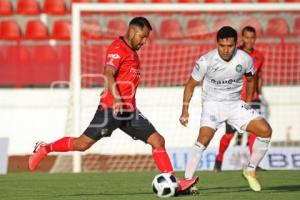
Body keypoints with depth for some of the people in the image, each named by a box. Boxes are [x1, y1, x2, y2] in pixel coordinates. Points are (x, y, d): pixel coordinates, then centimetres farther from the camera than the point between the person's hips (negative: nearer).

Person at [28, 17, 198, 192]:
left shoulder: (132, 51, 19)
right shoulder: (118, 48, -10)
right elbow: (108, 73, -26)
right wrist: (116, 98, -39)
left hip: (129, 111, 9)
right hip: (112, 109, -9)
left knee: (158, 141, -2)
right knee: (82, 144, -7)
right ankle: (44, 149, 13)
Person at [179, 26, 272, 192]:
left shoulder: (245, 59, -10)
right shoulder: (206, 61, -18)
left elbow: (250, 79, 12)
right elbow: (191, 85, -4)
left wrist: (248, 103, 11)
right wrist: (185, 110, -7)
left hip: (235, 104, 4)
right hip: (212, 104, -3)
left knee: (265, 130, -12)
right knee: (204, 138, -29)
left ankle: (250, 171, 6)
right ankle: (187, 181, -22)